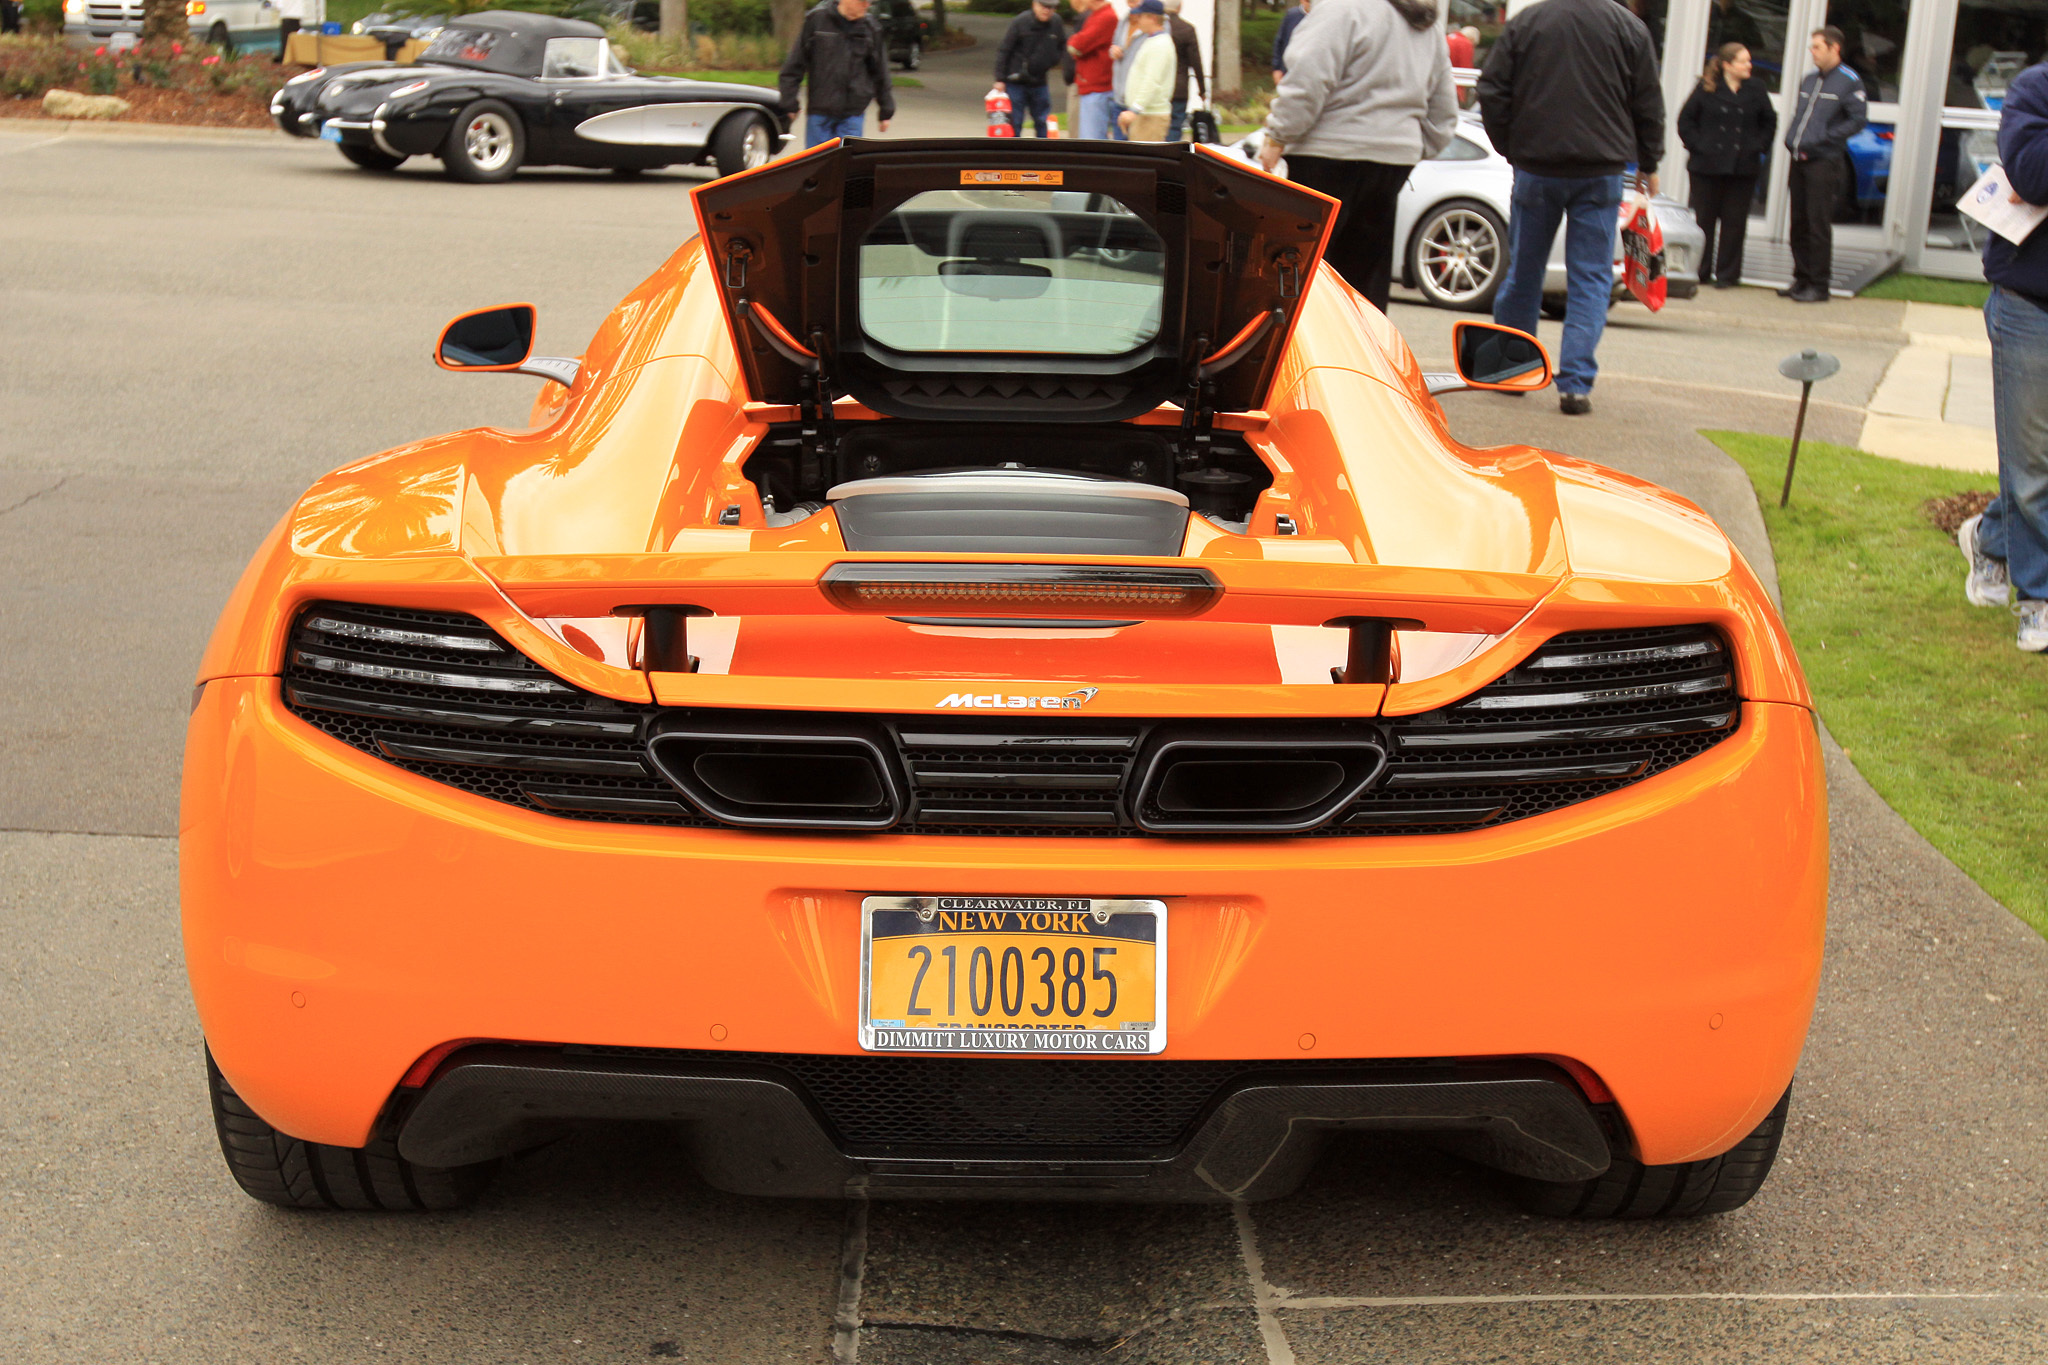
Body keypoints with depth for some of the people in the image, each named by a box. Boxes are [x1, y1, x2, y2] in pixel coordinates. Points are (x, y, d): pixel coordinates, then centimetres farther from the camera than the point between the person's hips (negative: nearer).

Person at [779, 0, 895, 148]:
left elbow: (880, 73, 13)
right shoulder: (816, 20, -3)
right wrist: (789, 105, -3)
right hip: (819, 111, -1)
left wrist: (886, 112, 14)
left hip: (853, 113, 1)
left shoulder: (870, 29, 3)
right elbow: (795, 65, -1)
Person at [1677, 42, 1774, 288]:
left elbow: (1769, 122, 16)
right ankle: (1699, 272, 13)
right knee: (1704, 219, 4)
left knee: (1734, 222, 2)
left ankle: (1727, 274, 10)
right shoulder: (1706, 89, -1)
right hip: (1708, 166, -2)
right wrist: (1697, 146, -6)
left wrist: (1759, 146, 4)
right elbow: (1686, 120, 3)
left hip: (1743, 169, 2)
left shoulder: (1755, 91, 6)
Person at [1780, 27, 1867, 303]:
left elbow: (1859, 119, -10)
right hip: (1799, 160, 7)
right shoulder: (1810, 79, 16)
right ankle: (1801, 278, 19)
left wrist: (1822, 138, -16)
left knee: (1818, 225, -7)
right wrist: (1791, 137, 6)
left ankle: (1819, 285, -3)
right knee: (1799, 223, 10)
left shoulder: (1849, 81, -5)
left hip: (1823, 162, -7)